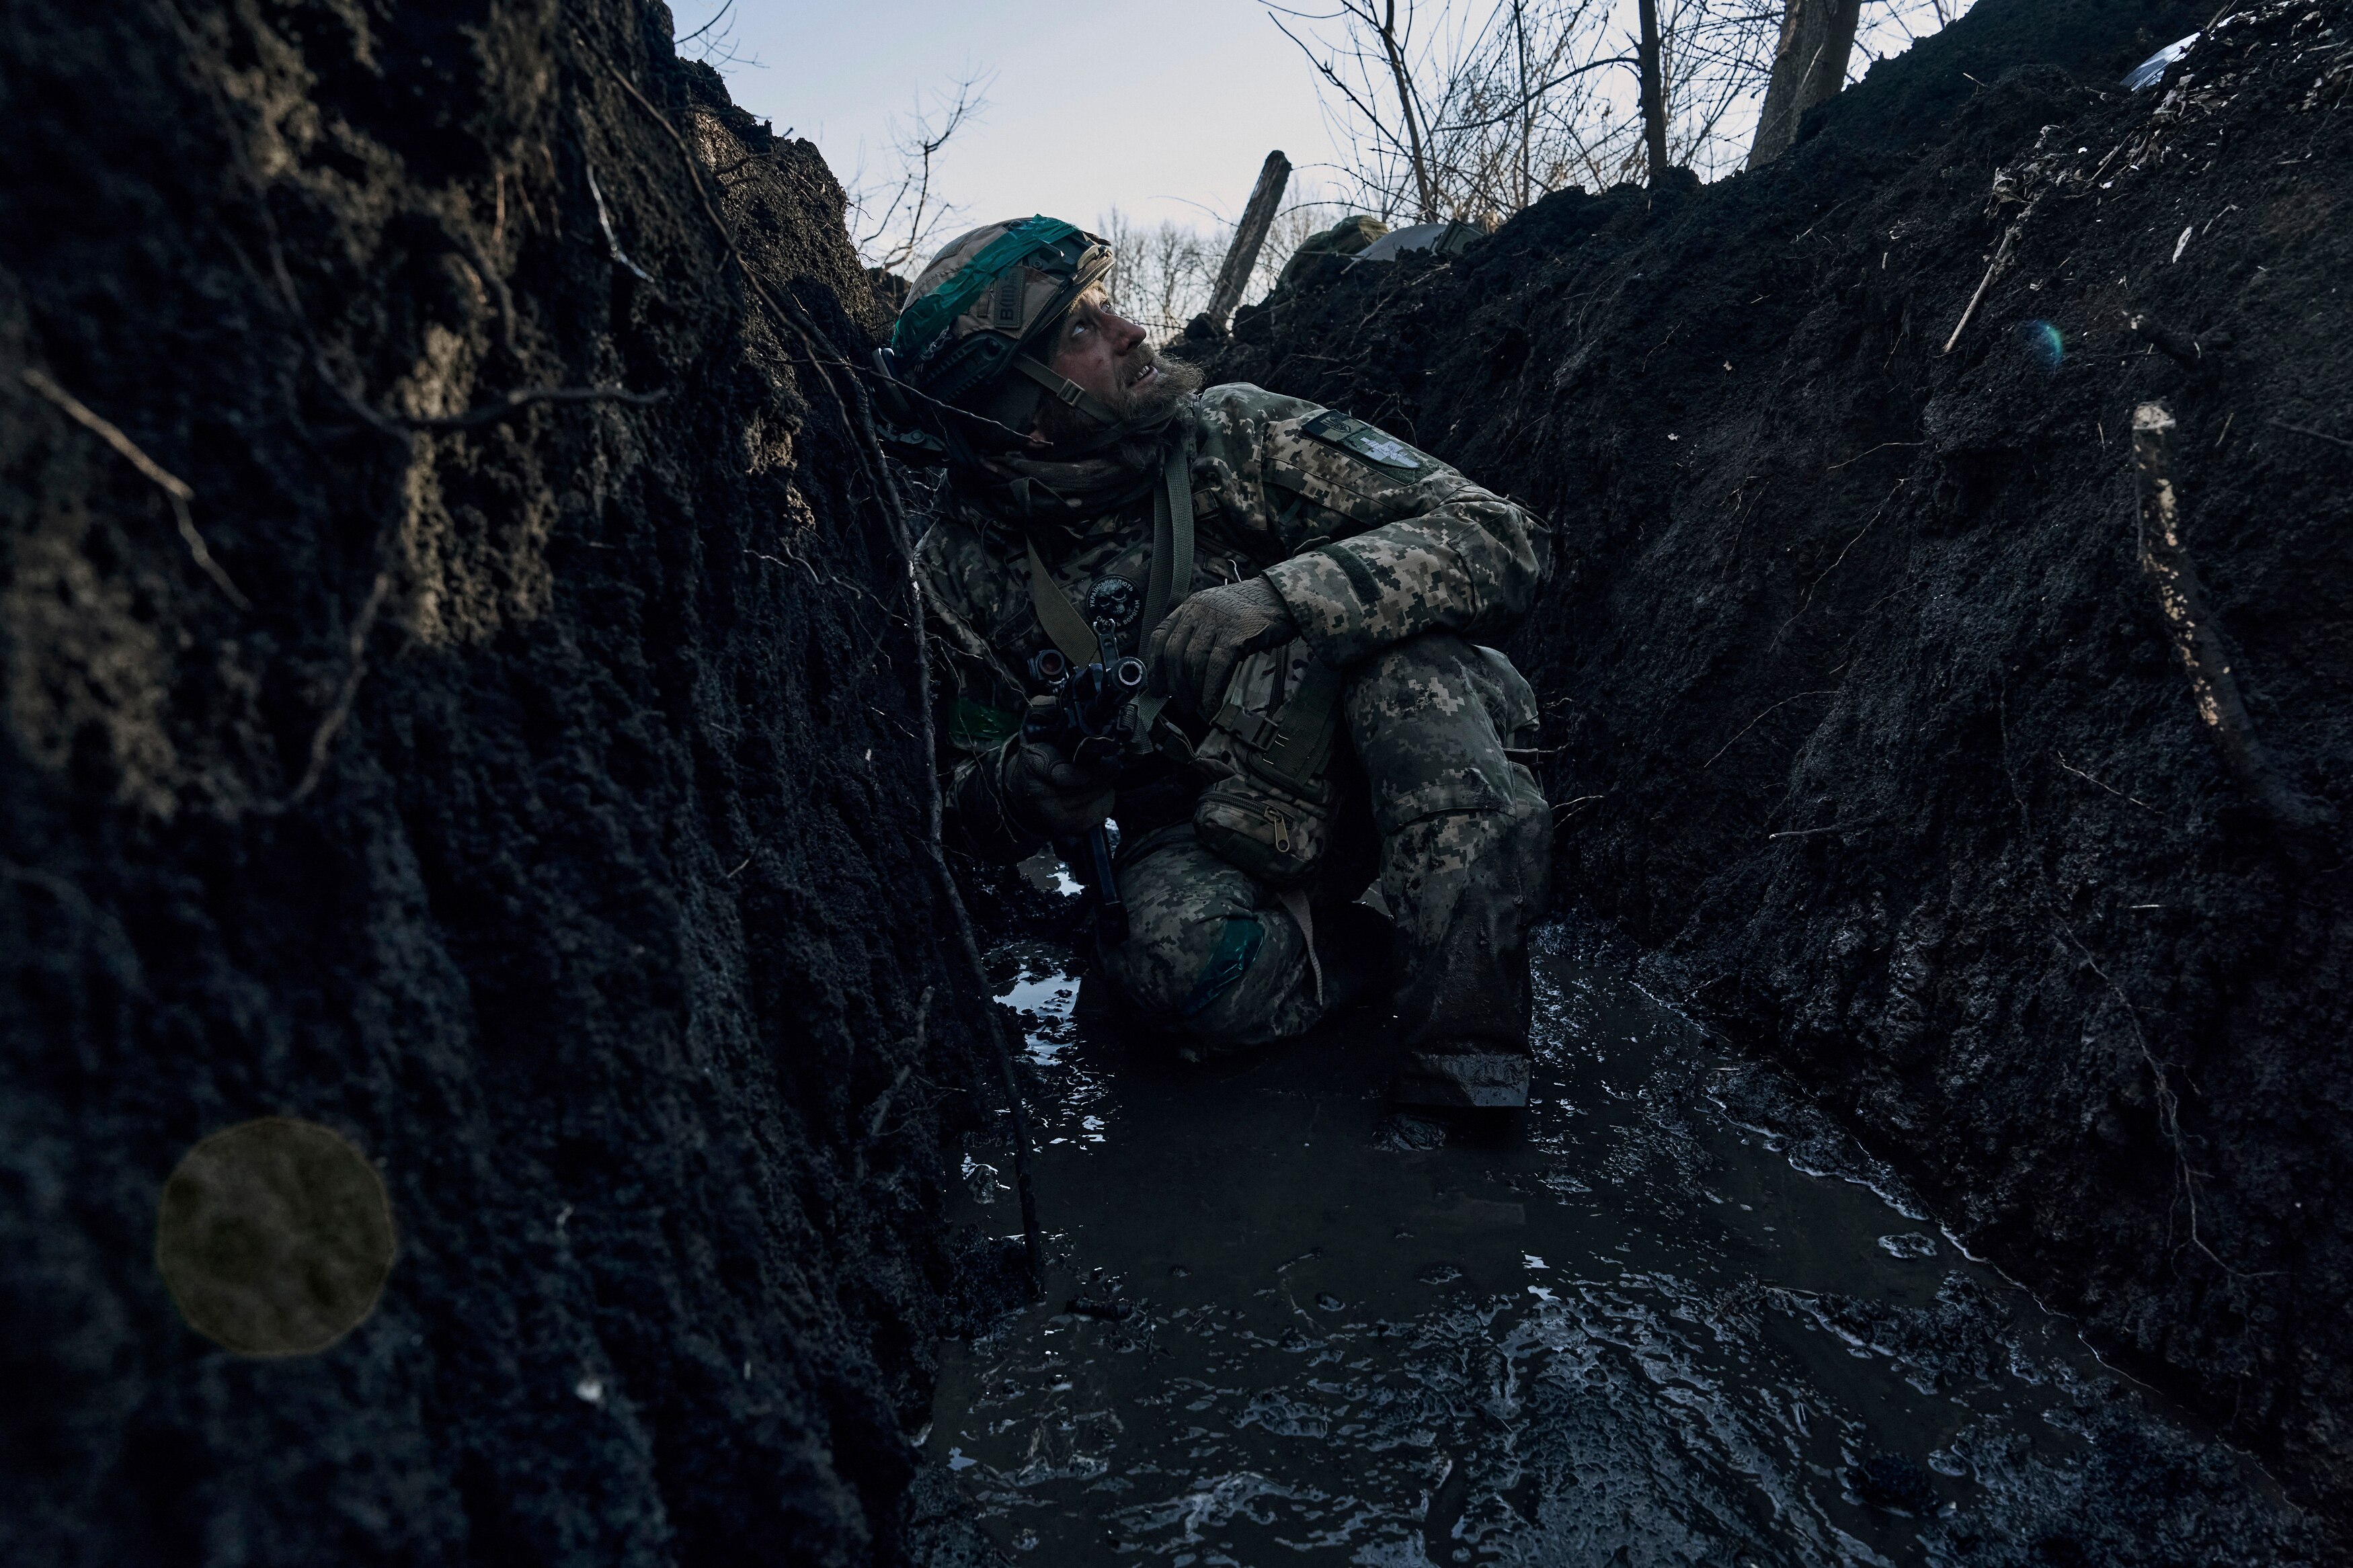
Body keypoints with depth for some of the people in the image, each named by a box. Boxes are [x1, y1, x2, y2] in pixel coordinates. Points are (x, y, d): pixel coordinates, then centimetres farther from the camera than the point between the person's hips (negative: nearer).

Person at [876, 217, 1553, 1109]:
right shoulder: (959, 576, -5)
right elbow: (966, 810, 5)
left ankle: (1465, 1071, -30)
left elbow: (1504, 539, -18)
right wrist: (1039, 774, -21)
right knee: (1182, 961, -36)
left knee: (1397, 639, -32)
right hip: (1194, 841, 0)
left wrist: (1279, 598, -34)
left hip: (1362, 790, 1)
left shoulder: (1236, 438, -11)